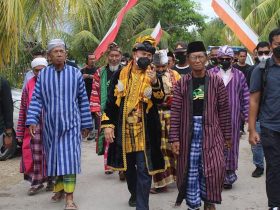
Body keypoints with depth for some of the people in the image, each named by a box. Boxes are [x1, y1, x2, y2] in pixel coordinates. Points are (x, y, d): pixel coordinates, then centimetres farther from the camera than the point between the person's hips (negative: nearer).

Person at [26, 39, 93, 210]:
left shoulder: (75, 73, -1)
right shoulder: (43, 75, 3)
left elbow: (83, 100, 3)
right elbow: (36, 99, 2)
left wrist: (86, 124, 3)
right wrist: (32, 120, -9)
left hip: (71, 124, -2)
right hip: (50, 125, 2)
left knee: (69, 157, -7)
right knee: (54, 157, 11)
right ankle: (59, 188, 29)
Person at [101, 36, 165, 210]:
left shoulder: (153, 76, 1)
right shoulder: (120, 74, 2)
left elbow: (160, 100, -10)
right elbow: (111, 101, 3)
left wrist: (154, 83, -26)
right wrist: (107, 124, -2)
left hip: (144, 131, -2)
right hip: (123, 129, 2)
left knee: (144, 169, -7)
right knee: (129, 166, 18)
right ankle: (134, 194, 40)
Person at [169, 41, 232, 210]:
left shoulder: (216, 81, 1)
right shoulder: (182, 83, 1)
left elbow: (224, 110, 3)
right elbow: (176, 112, -1)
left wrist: (227, 135, 4)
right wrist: (174, 138, -5)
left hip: (211, 132, 0)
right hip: (189, 132, 1)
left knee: (213, 169, -4)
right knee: (190, 170, 6)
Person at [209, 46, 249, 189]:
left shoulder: (239, 75, 7)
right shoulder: (210, 74, 3)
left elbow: (245, 97, 8)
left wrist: (246, 116, 4)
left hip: (233, 118, 1)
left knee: (231, 145, 7)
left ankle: (229, 175, 18)